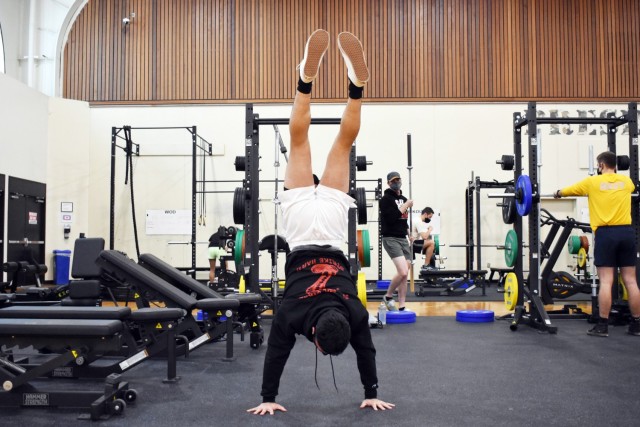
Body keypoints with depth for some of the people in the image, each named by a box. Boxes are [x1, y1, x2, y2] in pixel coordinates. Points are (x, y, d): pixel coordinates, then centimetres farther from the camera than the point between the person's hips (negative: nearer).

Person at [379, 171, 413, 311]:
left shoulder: (404, 199, 16)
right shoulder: (386, 199, -8)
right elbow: (391, 218, -22)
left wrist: (407, 229, 13)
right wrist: (406, 206, -14)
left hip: (403, 239, 8)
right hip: (391, 238, -8)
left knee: (404, 275, 4)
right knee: (402, 272, -19)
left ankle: (401, 307, 9)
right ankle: (388, 297, 3)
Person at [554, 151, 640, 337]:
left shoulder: (593, 181, 4)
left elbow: (570, 189, 20)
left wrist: (558, 193, 43)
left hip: (606, 233, -3)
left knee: (606, 281, -5)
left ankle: (603, 326, -3)